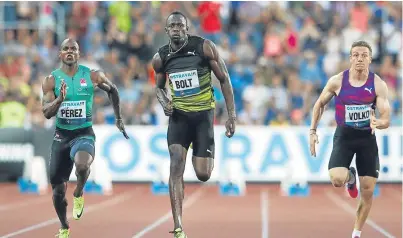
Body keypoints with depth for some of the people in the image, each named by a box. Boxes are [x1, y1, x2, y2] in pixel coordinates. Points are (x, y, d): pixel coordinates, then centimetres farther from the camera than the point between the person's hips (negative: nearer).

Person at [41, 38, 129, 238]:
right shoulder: (51, 80, -3)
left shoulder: (92, 76, -5)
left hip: (84, 133, -2)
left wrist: (118, 118, 18)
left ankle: (79, 194, -3)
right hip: (61, 135, 2)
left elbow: (112, 90, 15)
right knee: (58, 189, 6)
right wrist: (60, 98, -28)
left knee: (82, 166, -36)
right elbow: (47, 113, -11)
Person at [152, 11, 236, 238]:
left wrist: (232, 115, -9)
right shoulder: (160, 57, -2)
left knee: (203, 174, -3)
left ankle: (209, 156, 39)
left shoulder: (205, 47, -11)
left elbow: (224, 80, -4)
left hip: (203, 114, -2)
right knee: (176, 165, -18)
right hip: (179, 115, 2)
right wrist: (164, 103, -8)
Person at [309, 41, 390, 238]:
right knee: (337, 180, -24)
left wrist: (377, 123, -36)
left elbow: (386, 119, -13)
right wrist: (313, 131, 1)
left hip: (367, 137, 1)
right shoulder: (337, 81, -9)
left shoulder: (378, 85, -11)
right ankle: (350, 177, 15)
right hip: (344, 135, -1)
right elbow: (320, 104, 7)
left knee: (367, 191, 1)